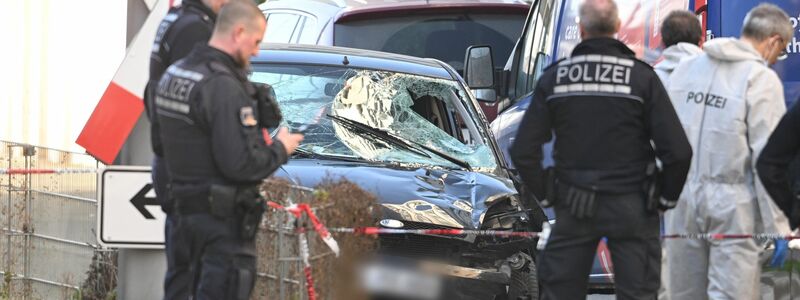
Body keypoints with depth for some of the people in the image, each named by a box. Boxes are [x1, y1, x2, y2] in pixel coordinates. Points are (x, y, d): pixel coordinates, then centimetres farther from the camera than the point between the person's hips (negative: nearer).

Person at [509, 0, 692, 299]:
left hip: (573, 207, 2)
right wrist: (667, 197, 4)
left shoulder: (554, 78, 0)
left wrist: (545, 193, 12)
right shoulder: (642, 76, -7)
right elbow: (678, 151, -12)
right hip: (630, 207, -2)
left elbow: (523, 151, -1)